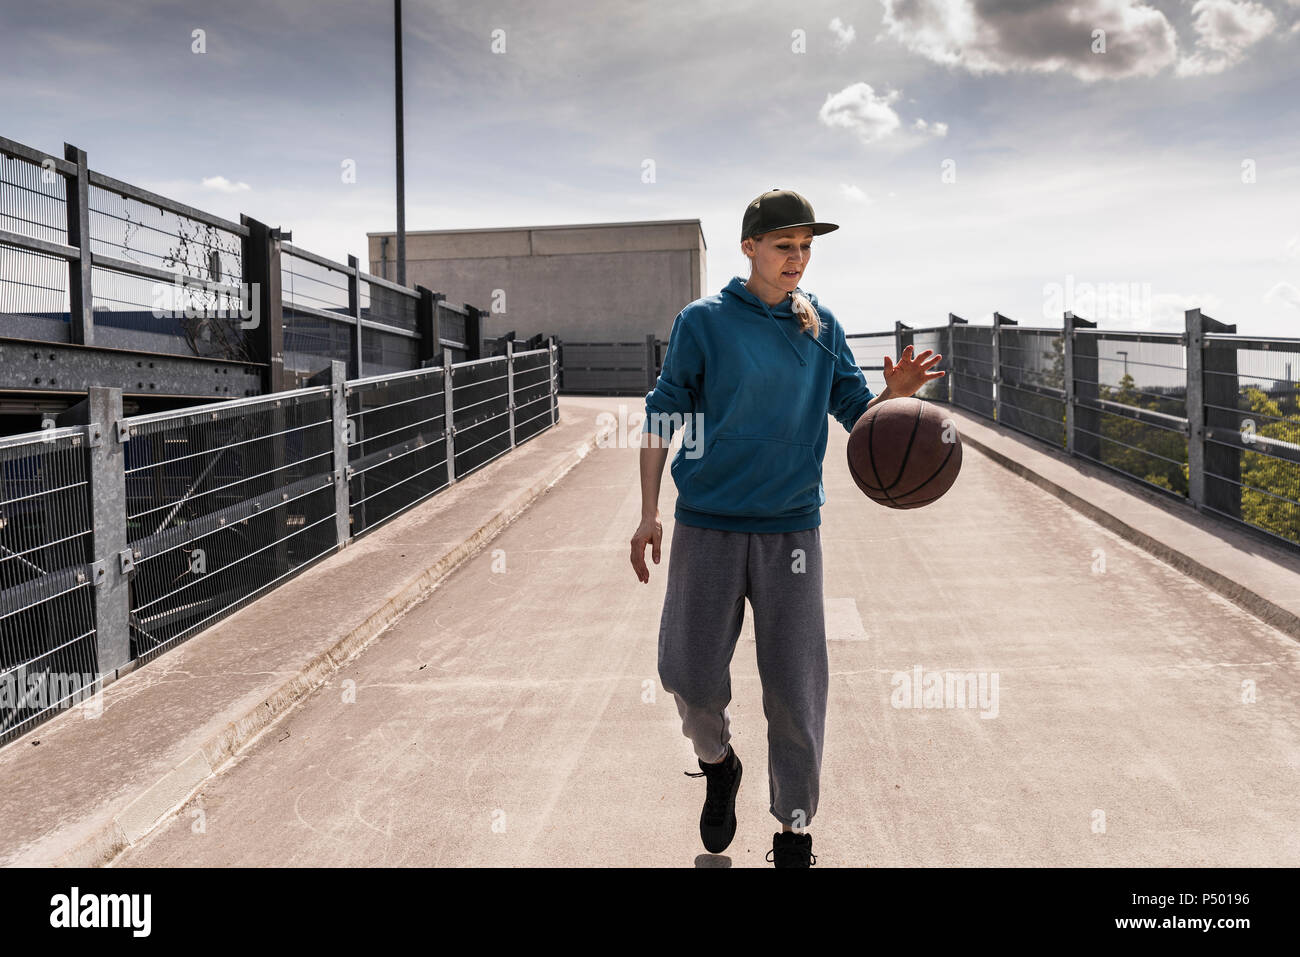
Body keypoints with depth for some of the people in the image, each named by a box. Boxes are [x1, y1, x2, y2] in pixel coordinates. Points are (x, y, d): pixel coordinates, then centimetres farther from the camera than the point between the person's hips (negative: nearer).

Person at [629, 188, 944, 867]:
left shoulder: (821, 327, 7)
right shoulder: (703, 322, -1)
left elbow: (858, 415, 7)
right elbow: (662, 418, 1)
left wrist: (895, 393, -15)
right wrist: (649, 514, -5)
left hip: (791, 529, 2)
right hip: (707, 526, -1)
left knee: (795, 690, 3)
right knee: (688, 674, -2)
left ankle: (793, 830, 22)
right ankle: (718, 766, 32)